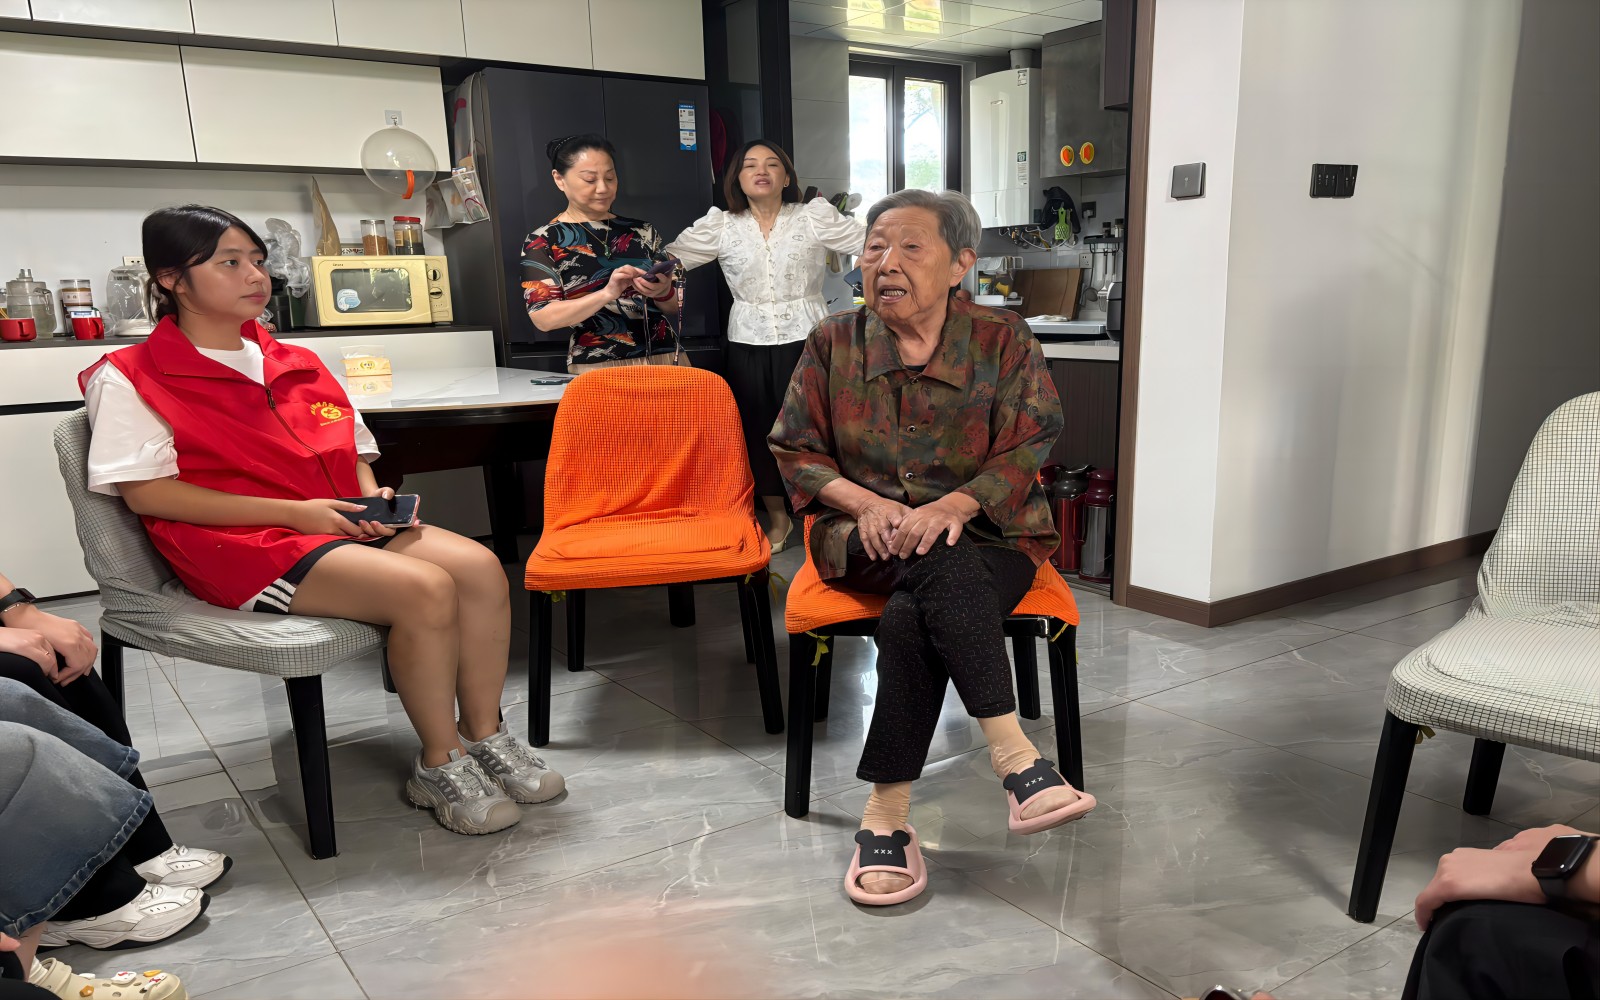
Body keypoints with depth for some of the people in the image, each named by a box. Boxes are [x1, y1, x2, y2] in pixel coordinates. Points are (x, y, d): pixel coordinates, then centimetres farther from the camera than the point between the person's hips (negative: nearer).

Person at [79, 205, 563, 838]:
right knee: (426, 588, -29)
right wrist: (293, 512, -17)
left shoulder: (295, 365, 19)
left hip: (340, 524, 7)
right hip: (241, 546, -6)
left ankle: (484, 737, -4)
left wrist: (373, 497, -1)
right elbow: (147, 493, -10)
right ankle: (438, 766, -11)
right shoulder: (130, 379, 0)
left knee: (479, 566, -19)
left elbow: (352, 451, 24)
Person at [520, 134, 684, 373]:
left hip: (668, 360, 4)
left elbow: (673, 307, 16)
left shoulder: (642, 231, 12)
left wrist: (662, 292, -8)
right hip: (597, 371, -3)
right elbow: (543, 317, -9)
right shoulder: (542, 241, 3)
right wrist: (607, 293, -22)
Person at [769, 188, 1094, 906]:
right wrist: (867, 502, -14)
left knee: (914, 618, -33)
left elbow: (1027, 448, -4)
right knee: (942, 563, -36)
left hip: (984, 531, 0)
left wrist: (953, 504, -22)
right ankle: (1012, 756, -37)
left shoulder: (1003, 341, 2)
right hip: (869, 538, 1)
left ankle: (885, 815, -27)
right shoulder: (833, 343, 5)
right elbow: (795, 451, 5)